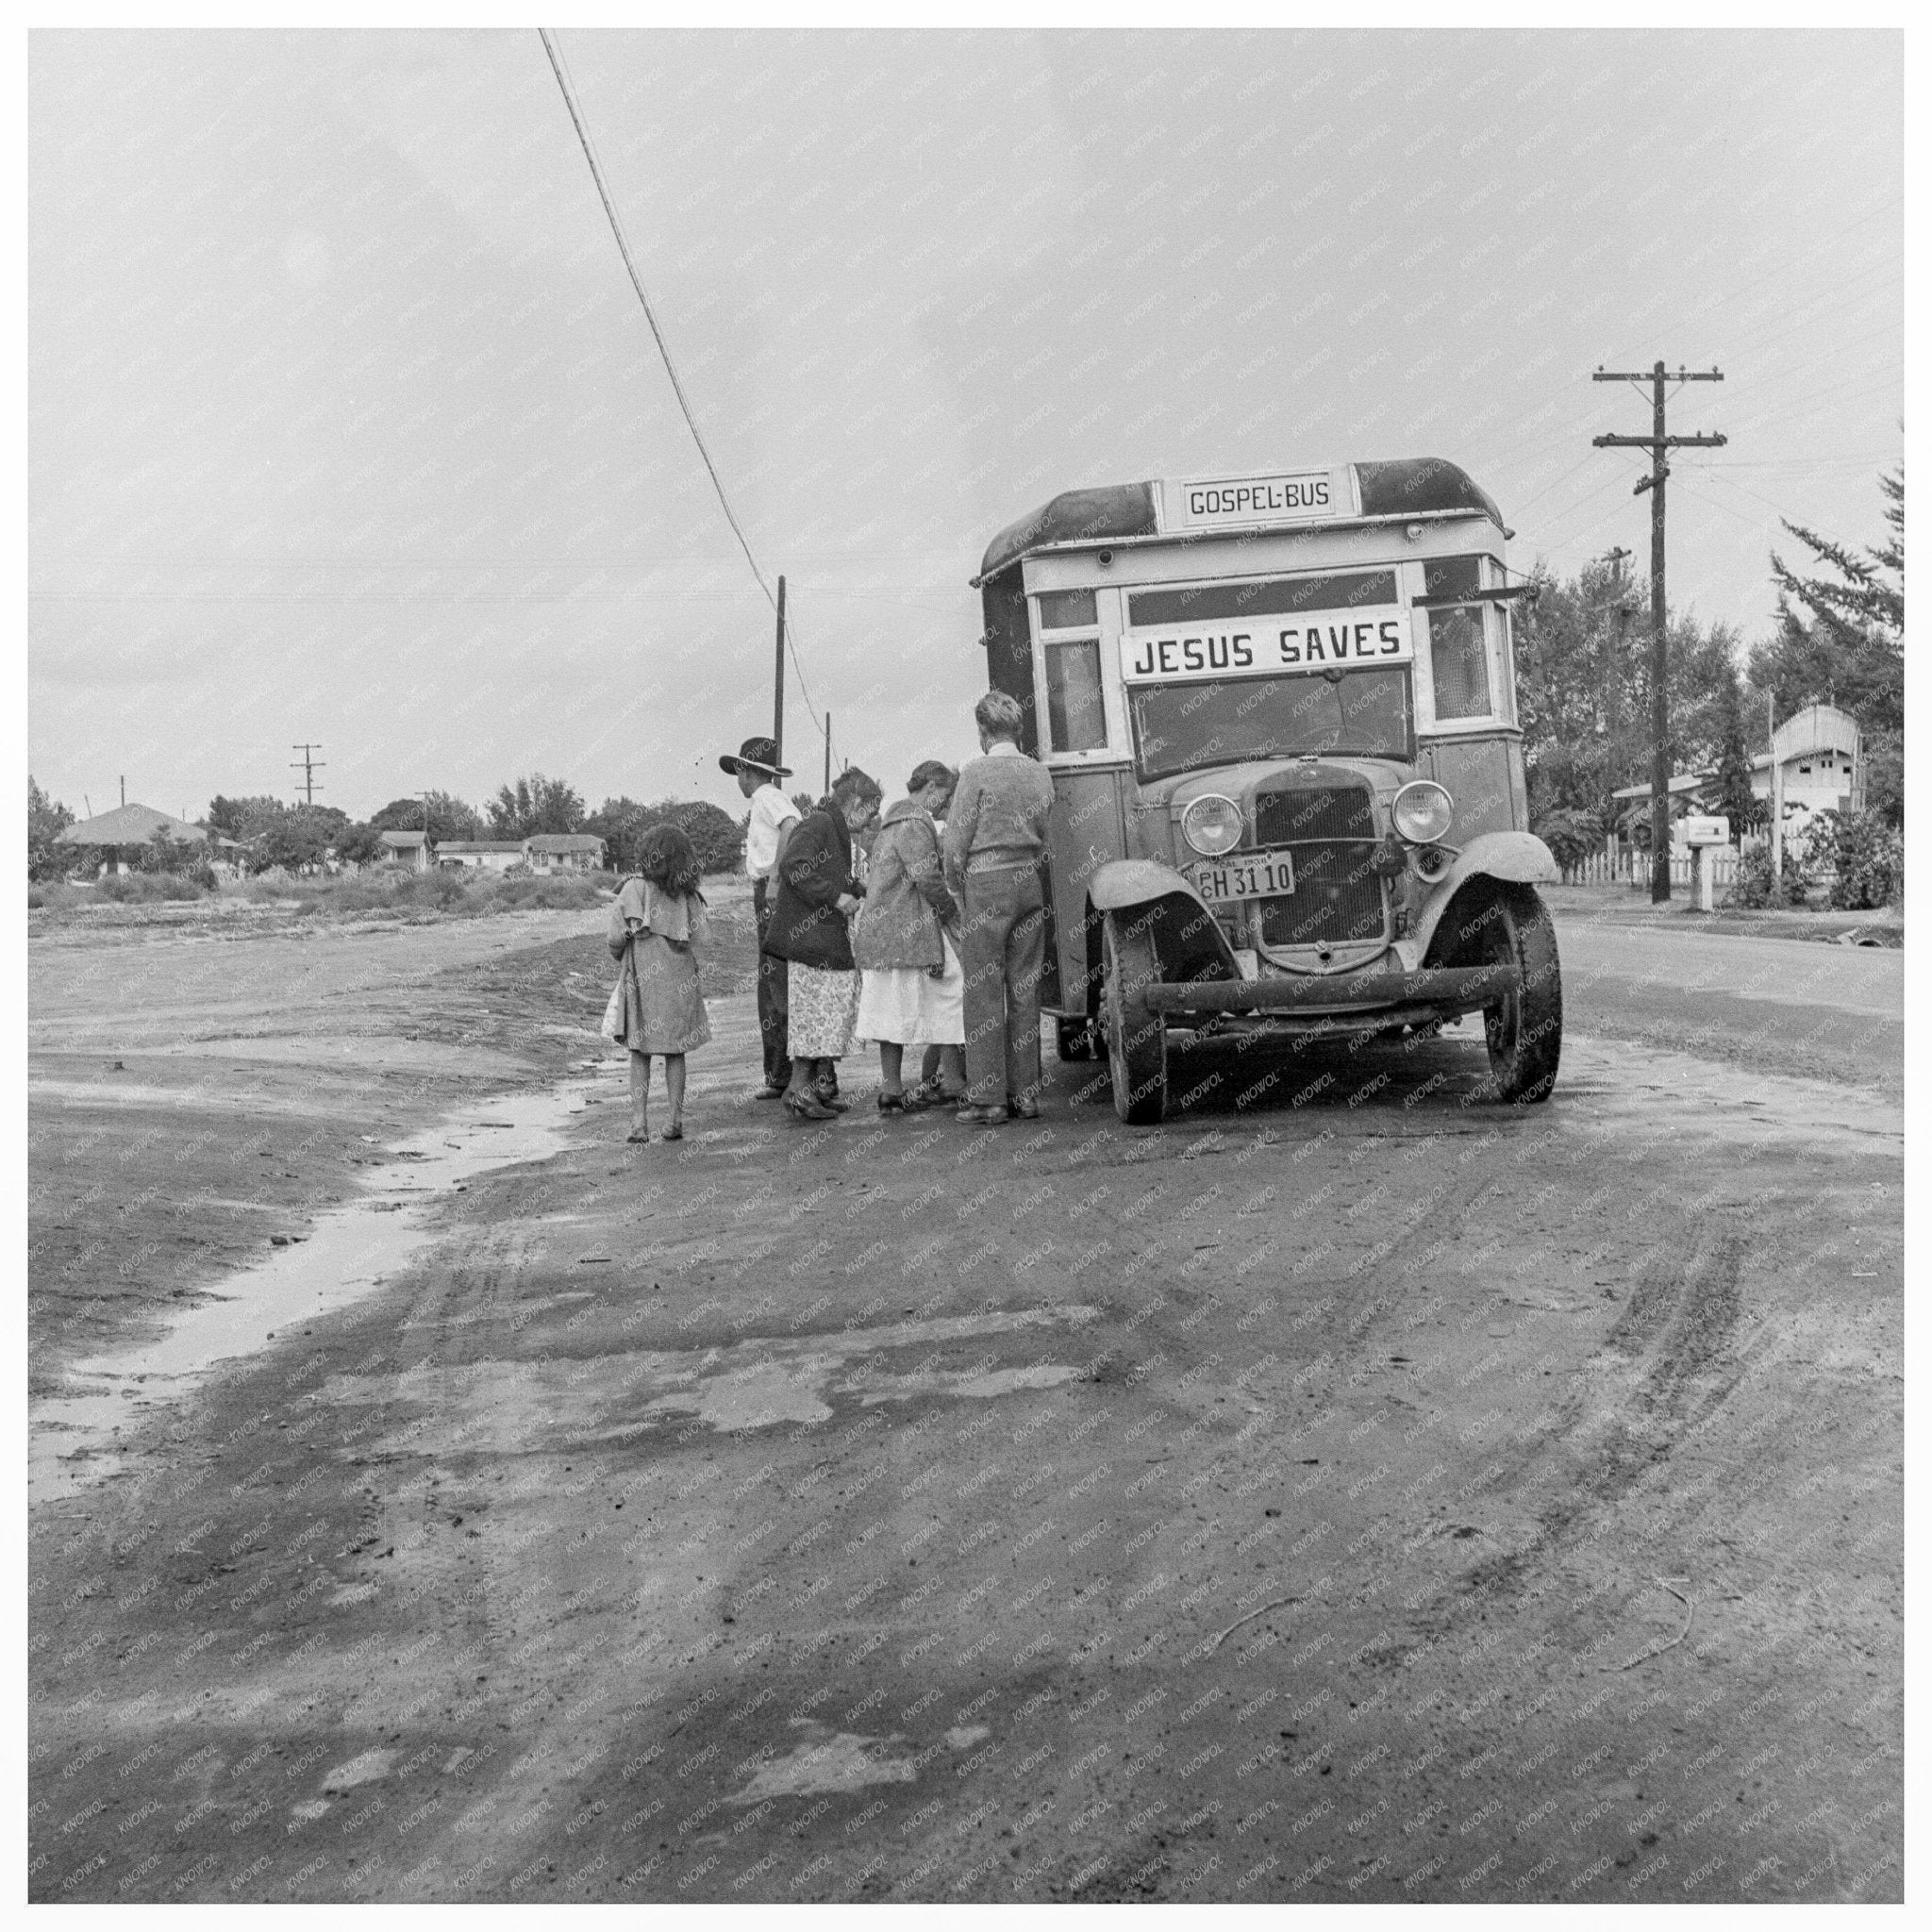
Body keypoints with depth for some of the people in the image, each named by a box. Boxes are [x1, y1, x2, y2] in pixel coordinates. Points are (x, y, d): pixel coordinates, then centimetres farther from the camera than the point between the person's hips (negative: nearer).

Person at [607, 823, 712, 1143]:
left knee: (640, 1053, 7)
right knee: (675, 1052, 12)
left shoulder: (633, 890, -7)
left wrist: (620, 955, 11)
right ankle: (676, 1119, 11)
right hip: (679, 981, 1)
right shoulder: (688, 896, -3)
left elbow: (615, 937, -10)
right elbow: (704, 939, -4)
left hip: (642, 981, -1)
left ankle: (639, 1121, 1)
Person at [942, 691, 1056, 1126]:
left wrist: (959, 891, 5)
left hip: (986, 883, -5)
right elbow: (1044, 837, 9)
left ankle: (986, 1099, -3)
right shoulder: (1040, 774, 7)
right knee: (1025, 990, 9)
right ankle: (1025, 1094, 12)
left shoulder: (977, 773, -9)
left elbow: (955, 843, -8)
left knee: (983, 992, -2)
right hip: (1030, 883, 5)